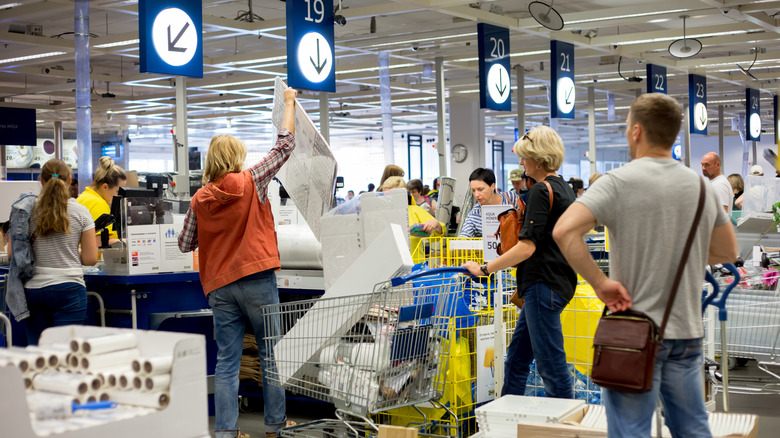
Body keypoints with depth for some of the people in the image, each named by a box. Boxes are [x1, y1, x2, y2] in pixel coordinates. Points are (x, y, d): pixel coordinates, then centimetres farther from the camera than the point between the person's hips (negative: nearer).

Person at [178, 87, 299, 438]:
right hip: (257, 279, -3)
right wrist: (289, 103, 15)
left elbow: (185, 244, 11)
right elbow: (284, 145, 4)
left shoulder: (200, 199, 4)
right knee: (271, 353, 7)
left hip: (219, 285, 3)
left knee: (226, 361, 5)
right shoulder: (251, 181, -4)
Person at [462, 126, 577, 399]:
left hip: (544, 285, -10)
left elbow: (528, 246, -21)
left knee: (551, 364, -4)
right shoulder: (565, 189, 16)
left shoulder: (541, 190, -14)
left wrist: (484, 269, -17)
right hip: (559, 282, 10)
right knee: (516, 358, 15)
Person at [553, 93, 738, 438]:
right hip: (688, 331, 5)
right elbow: (727, 252, 17)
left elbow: (564, 231, -25)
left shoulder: (619, 182, -11)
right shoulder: (701, 186, 6)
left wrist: (601, 283, -17)